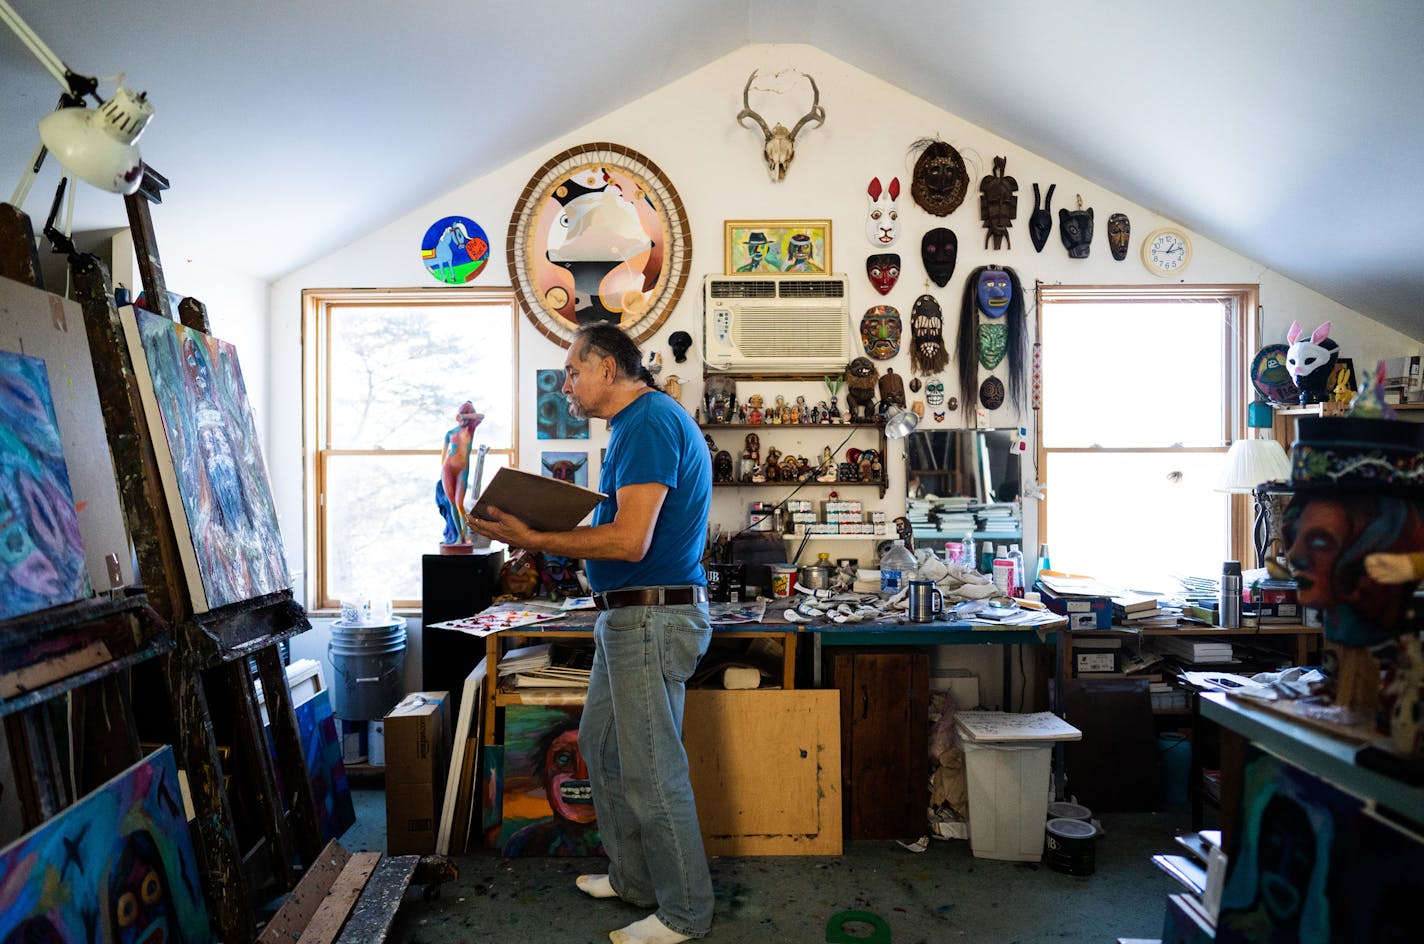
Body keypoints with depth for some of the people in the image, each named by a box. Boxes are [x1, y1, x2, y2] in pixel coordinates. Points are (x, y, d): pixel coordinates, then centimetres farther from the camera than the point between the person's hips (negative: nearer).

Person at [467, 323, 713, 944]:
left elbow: (631, 541, -25)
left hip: (652, 619, -11)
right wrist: (544, 535, 9)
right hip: (629, 617, 11)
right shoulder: (640, 421, 17)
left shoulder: (648, 422, -17)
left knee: (652, 773, 1)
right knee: (600, 746, 21)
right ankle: (633, 878, 37)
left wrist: (534, 540, -17)